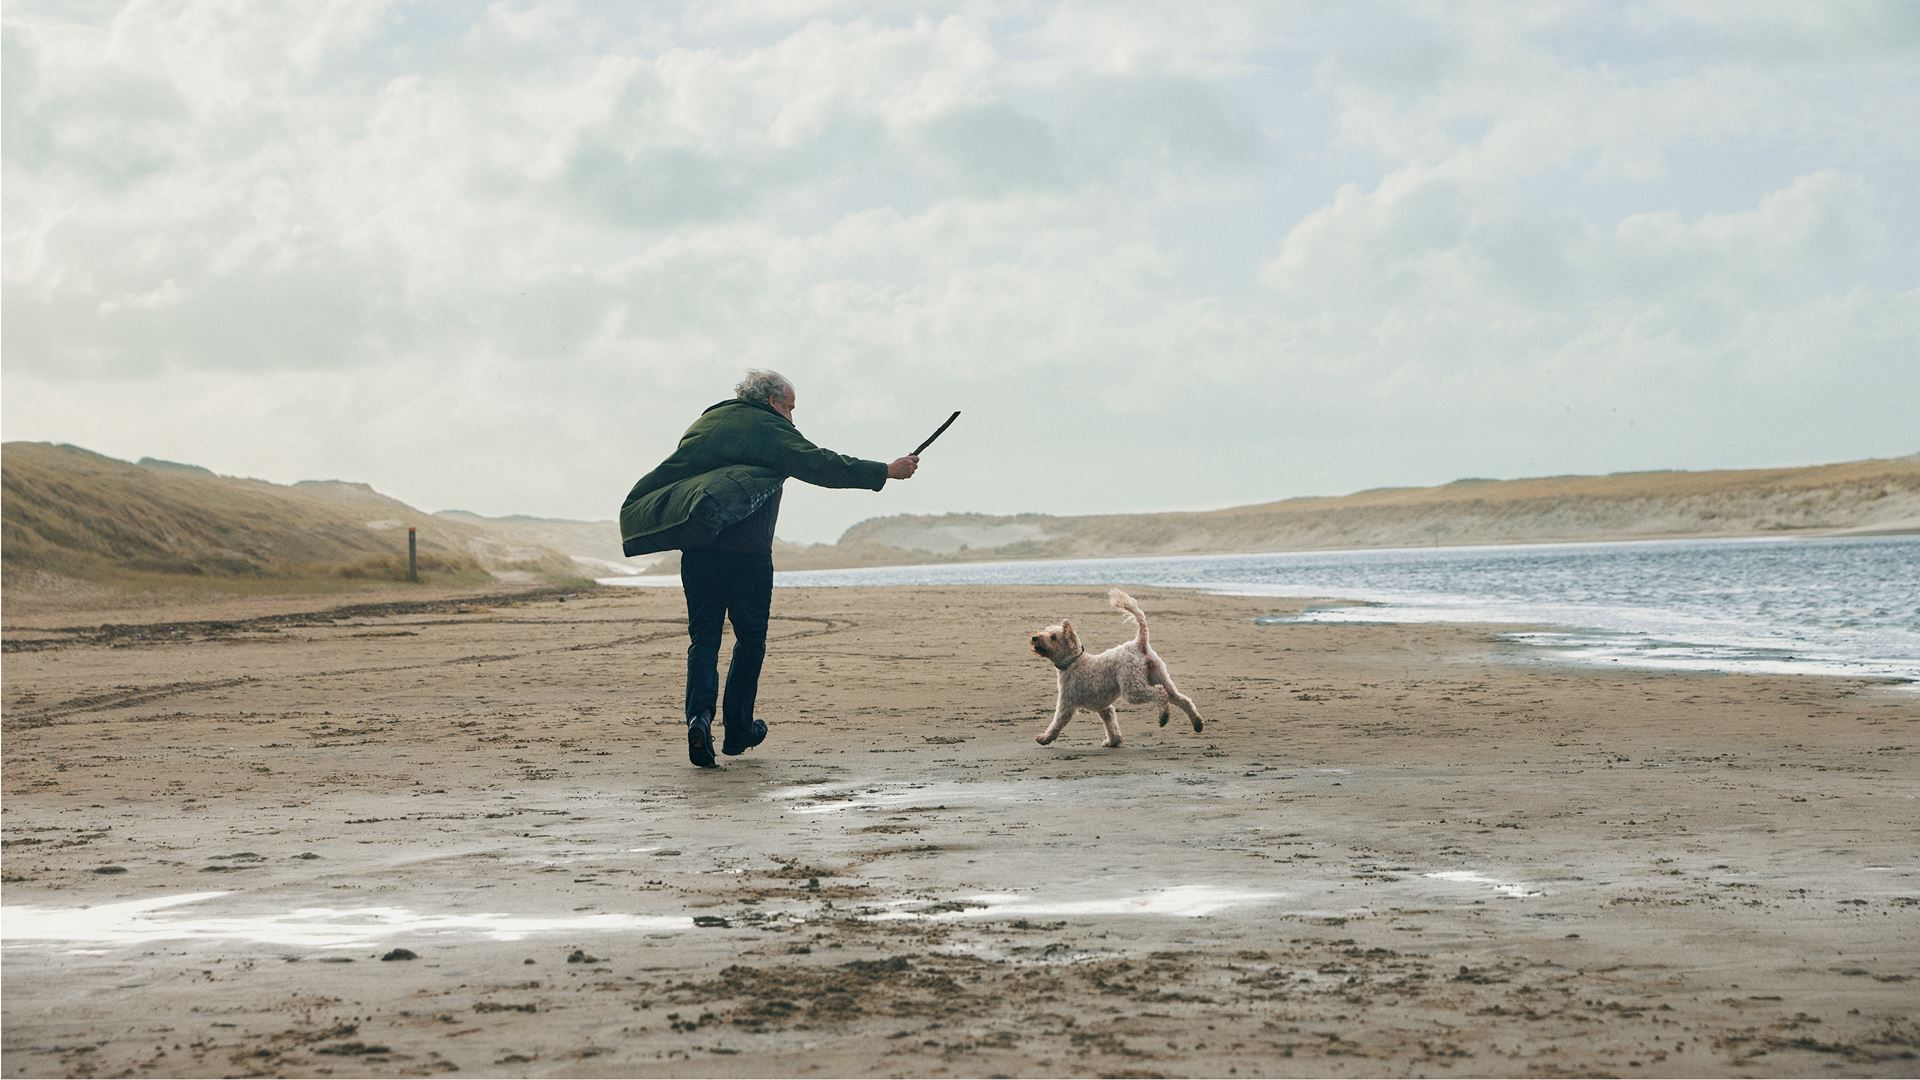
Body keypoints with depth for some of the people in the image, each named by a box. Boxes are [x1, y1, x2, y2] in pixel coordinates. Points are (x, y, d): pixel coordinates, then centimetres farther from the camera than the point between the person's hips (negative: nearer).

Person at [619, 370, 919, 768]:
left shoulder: (704, 423, 20)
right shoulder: (769, 429, 0)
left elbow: (667, 474, 21)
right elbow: (819, 465, -10)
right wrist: (886, 471, -8)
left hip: (697, 551, 5)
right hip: (746, 552, -5)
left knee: (704, 637, 4)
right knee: (750, 639, 10)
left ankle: (699, 715, -18)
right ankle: (737, 730, 15)